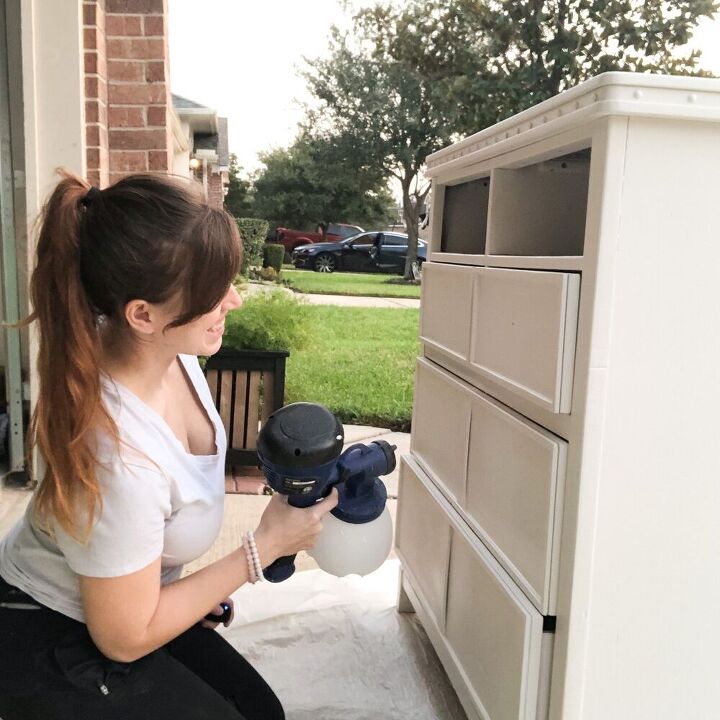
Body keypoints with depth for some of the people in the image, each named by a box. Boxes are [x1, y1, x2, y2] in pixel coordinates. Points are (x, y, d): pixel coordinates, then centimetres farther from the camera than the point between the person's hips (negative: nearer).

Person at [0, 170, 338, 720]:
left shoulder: (167, 348, -18)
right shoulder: (121, 458, -40)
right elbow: (125, 637, -23)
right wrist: (265, 547, -19)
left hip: (123, 595, 7)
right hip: (49, 643, -6)